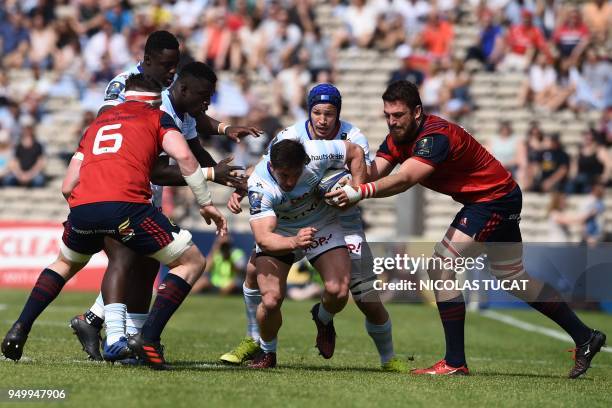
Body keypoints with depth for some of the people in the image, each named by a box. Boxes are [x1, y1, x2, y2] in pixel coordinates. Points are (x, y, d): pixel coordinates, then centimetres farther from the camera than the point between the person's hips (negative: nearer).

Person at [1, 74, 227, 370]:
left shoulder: (97, 123, 32)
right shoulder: (157, 117, 19)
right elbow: (183, 156, 0)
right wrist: (205, 203, 7)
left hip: (81, 206, 5)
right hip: (125, 204, -5)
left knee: (66, 263, 36)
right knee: (192, 262, 9)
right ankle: (148, 338, -6)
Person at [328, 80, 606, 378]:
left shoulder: (435, 136, -29)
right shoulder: (397, 138, -1)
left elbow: (404, 179, -44)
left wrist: (361, 192, -55)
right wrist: (347, 189, -33)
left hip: (495, 200, -10)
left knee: (441, 269, -17)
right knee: (513, 278, 20)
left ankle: (455, 363, -14)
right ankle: (584, 337, 30)